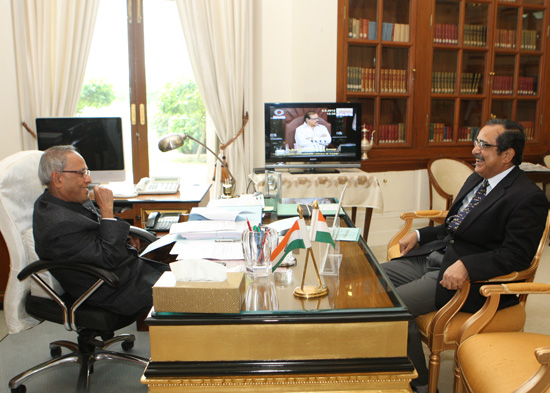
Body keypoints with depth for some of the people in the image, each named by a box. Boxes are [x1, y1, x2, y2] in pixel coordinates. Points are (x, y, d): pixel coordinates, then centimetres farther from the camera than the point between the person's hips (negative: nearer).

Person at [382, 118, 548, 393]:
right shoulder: (477, 179, 14)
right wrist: (419, 235, 10)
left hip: (471, 278, -9)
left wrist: (466, 266, -32)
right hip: (434, 257, 9)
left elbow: (517, 255, -21)